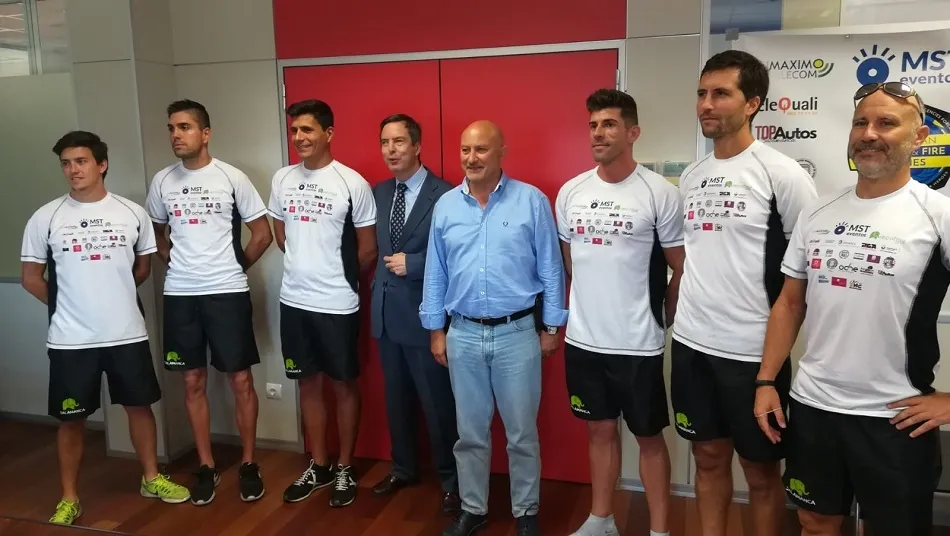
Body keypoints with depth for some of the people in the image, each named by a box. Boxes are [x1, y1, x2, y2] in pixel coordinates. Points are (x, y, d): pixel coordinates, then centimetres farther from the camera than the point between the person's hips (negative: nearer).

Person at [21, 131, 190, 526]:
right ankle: (69, 499, 25)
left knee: (139, 405, 12)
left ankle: (151, 478, 30)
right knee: (71, 418, 9)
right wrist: (67, 303, 8)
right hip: (71, 339, -1)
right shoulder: (45, 218, -3)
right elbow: (31, 277, 5)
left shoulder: (132, 213, 0)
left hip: (127, 333, 1)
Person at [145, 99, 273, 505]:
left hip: (228, 293, -3)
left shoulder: (232, 178, -5)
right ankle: (206, 466, 22)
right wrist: (179, 266, 9)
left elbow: (262, 234, 0)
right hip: (180, 295, 3)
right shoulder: (162, 182, 5)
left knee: (241, 380, 3)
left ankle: (248, 463, 17)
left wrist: (233, 269, 5)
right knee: (193, 381, 9)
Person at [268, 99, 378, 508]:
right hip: (294, 300, 5)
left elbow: (368, 249, -4)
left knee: (344, 385, 9)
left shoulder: (352, 183, -11)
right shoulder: (282, 179, 4)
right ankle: (319, 466, 30)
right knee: (308, 384, 15)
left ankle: (345, 469, 25)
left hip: (337, 305, -5)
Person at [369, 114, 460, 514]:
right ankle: (403, 469, 37)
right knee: (396, 399, 19)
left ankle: (450, 480, 23)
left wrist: (412, 264, -19)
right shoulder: (378, 193, 9)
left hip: (423, 314, -6)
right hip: (386, 312, 7)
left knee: (437, 402, 4)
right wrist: (379, 278, 5)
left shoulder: (444, 194, -12)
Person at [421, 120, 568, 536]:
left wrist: (552, 326, -1)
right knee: (470, 431, 15)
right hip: (463, 335, 3)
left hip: (517, 333, -2)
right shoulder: (445, 205, 4)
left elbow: (551, 268, -2)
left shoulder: (532, 201, -5)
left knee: (522, 432, 10)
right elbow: (435, 273, 8)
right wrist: (435, 330, 7)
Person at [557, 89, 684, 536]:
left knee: (649, 435, 11)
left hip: (638, 343, -4)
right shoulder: (570, 192, 3)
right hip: (583, 338, 4)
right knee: (600, 429, 18)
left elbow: (681, 269, -3)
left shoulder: (660, 193, -10)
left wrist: (663, 320, 4)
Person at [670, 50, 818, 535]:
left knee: (761, 469, 11)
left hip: (754, 350, -5)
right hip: (690, 343, 6)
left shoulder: (782, 173, -10)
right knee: (709, 457, 18)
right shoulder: (690, 177, 9)